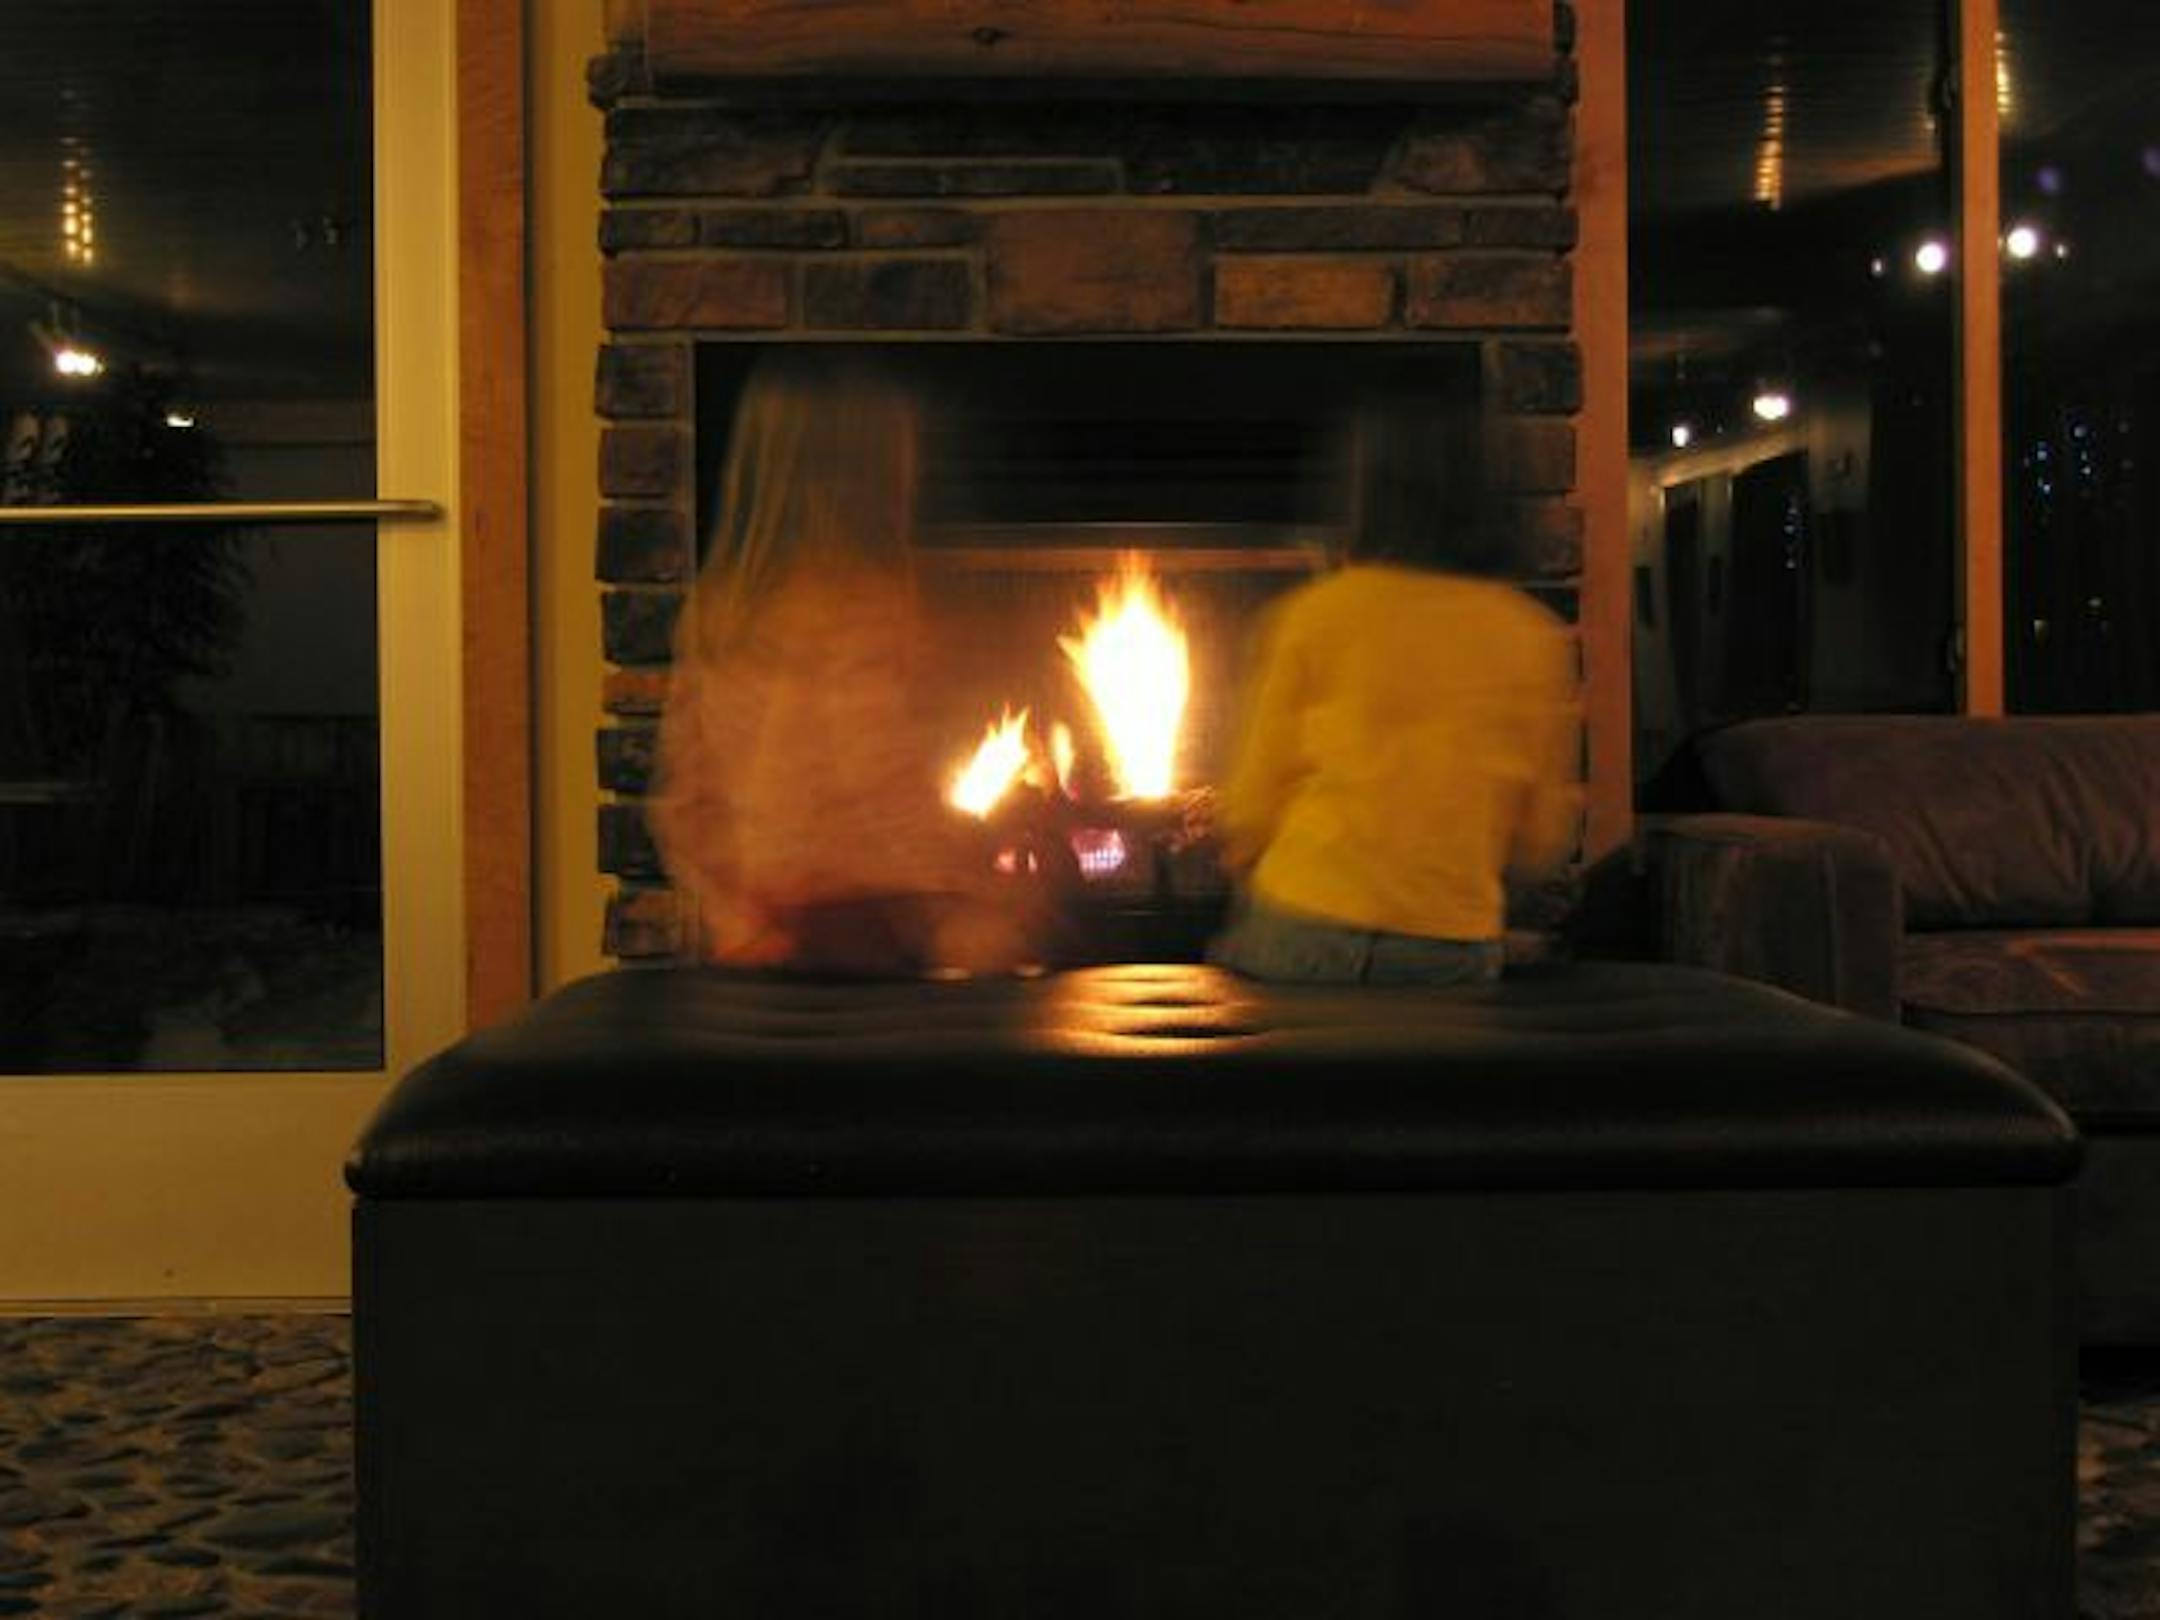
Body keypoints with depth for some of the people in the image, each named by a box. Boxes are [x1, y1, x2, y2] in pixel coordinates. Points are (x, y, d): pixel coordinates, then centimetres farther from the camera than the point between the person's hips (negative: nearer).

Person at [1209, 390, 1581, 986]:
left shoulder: (1312, 616, -2)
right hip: (1453, 951, 2)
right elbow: (1541, 846, 8)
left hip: (1304, 934, -2)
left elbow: (1251, 809, 2)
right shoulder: (1536, 639, 3)